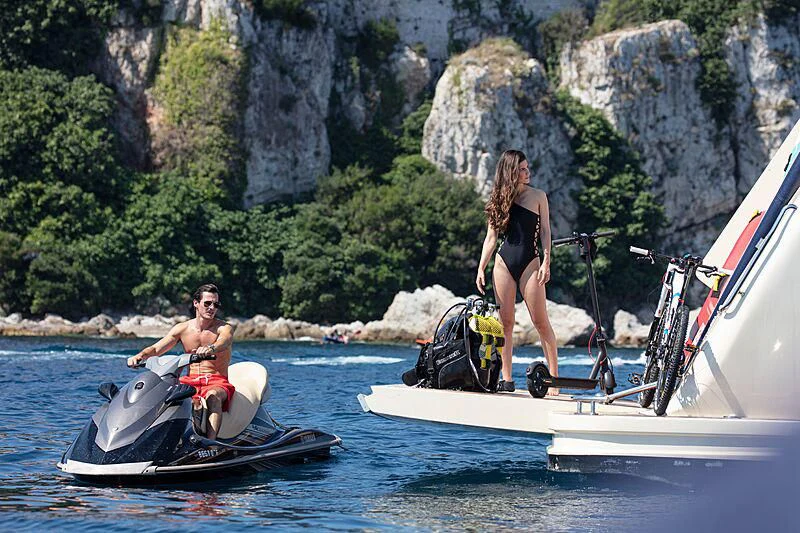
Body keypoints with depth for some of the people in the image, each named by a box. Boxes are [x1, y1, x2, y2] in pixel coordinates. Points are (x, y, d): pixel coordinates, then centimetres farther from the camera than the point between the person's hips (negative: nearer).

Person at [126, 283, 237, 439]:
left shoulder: (225, 328, -2)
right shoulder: (182, 329, 8)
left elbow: (223, 342, -27)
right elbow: (156, 348, 2)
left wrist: (210, 348, -52)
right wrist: (140, 356, -22)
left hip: (217, 381, -4)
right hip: (190, 381, 4)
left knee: (213, 396, -39)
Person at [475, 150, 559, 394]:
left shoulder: (537, 196, 7)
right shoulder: (499, 199, 11)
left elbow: (545, 232, 4)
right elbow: (491, 237, 12)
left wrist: (546, 262, -8)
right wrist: (481, 268, 4)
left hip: (529, 262, -2)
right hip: (503, 263, 2)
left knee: (541, 322, -7)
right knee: (505, 322, 0)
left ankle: (554, 377, -5)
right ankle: (506, 379, 3)